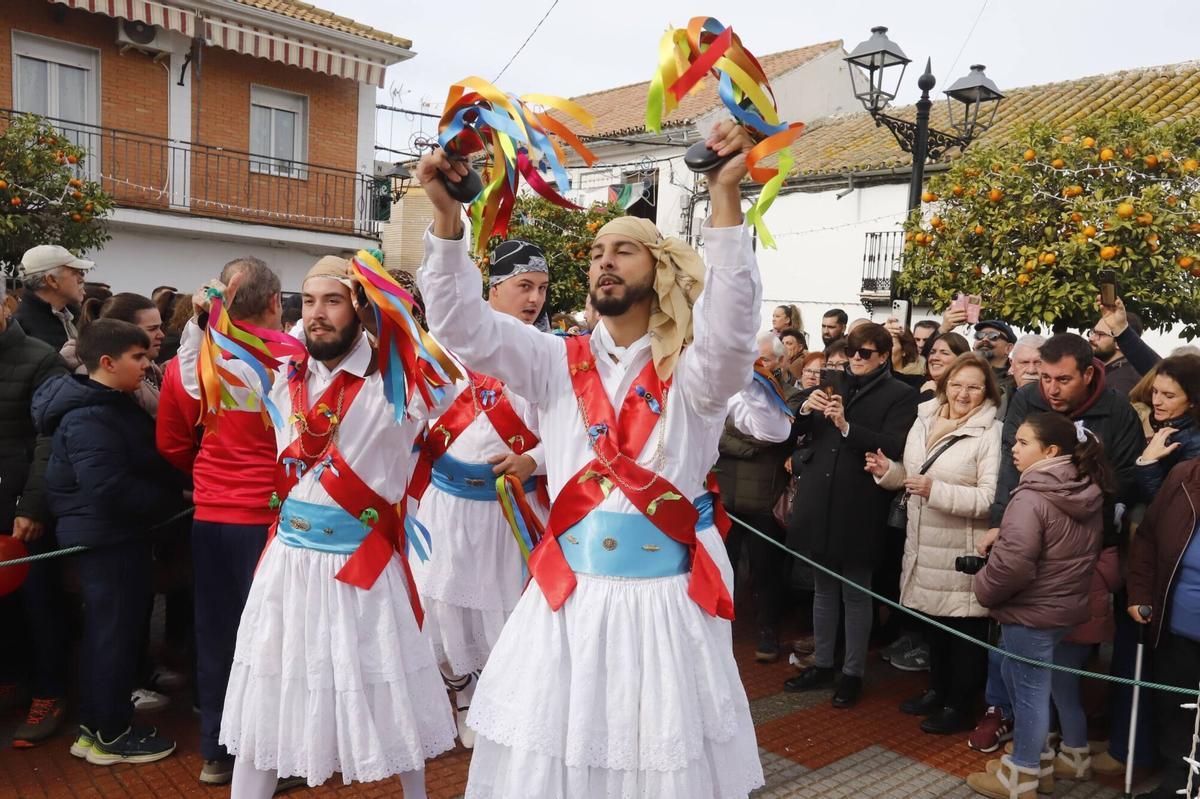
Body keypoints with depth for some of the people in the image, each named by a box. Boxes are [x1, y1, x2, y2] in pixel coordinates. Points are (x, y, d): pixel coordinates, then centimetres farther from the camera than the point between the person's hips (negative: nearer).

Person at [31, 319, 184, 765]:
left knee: (109, 630, 17)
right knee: (115, 631, 0)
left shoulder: (114, 405, 12)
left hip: (118, 533, 10)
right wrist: (173, 499, -19)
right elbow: (110, 487, -28)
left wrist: (173, 491, 2)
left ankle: (96, 726, 29)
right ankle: (110, 735, 13)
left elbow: (144, 462, 17)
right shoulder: (89, 418, -20)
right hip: (105, 538, -10)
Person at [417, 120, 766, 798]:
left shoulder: (695, 372, -3)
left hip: (665, 601, -2)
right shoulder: (559, 363, 4)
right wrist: (448, 215, -17)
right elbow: (463, 326, -4)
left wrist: (726, 195, -33)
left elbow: (732, 323, -24)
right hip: (567, 598, 2)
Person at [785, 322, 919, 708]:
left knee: (856, 595, 7)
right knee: (824, 589, 16)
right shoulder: (835, 386, 12)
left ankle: (853, 673, 21)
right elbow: (796, 431, 12)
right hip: (820, 502, 5)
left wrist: (846, 426, -24)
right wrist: (807, 409, -9)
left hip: (859, 509, -5)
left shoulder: (900, 395, -3)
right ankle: (821, 665, 29)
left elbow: (894, 447, -16)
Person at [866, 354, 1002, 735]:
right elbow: (910, 476, 19)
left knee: (965, 631, 6)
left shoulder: (991, 432, -13)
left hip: (964, 552, -7)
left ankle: (960, 705, 23)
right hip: (925, 546, 7)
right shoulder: (924, 420, 8)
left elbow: (991, 498, -20)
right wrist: (889, 471, -2)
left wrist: (936, 491, -28)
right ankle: (938, 689, 38)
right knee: (932, 622, 20)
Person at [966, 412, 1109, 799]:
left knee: (1029, 692, 4)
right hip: (1074, 608, 8)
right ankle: (1074, 754, 42)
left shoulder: (1030, 498, -24)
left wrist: (982, 588, -11)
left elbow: (1012, 564, -30)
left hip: (1032, 613, -8)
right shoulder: (1089, 494, 3)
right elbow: (1086, 551, 15)